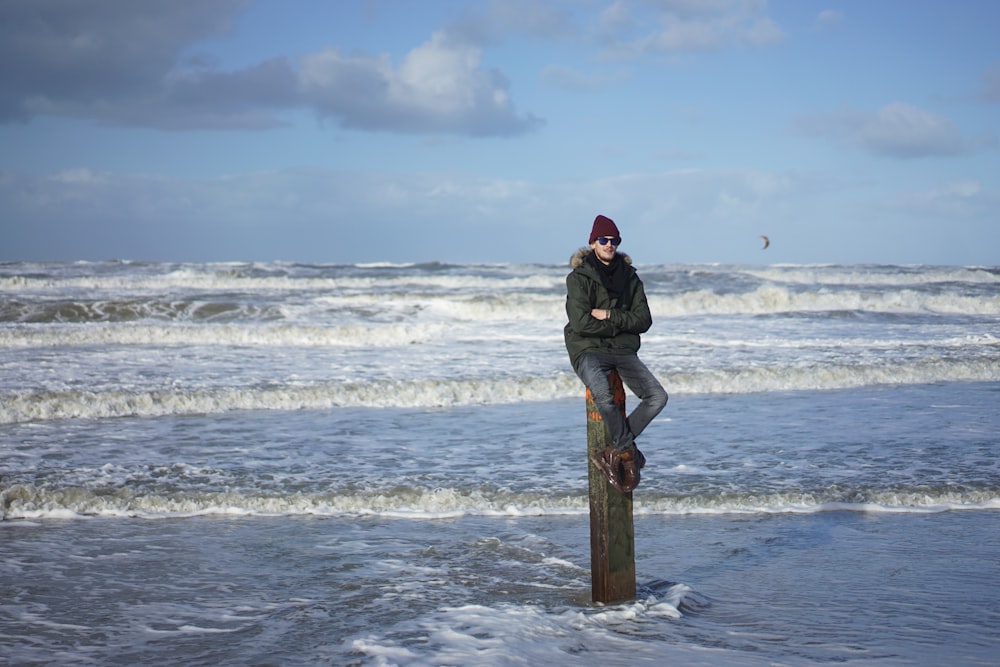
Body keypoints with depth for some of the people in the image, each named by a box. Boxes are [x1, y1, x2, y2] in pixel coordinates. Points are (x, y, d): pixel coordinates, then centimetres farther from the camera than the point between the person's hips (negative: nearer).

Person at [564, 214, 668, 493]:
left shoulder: (629, 277, 11)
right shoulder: (578, 278, -3)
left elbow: (644, 320, 3)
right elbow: (581, 322, -16)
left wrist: (610, 316, -11)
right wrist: (622, 324, -6)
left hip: (623, 351, 5)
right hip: (588, 350, -5)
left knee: (657, 397, -16)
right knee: (604, 396, -34)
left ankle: (615, 452, -9)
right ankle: (629, 452, -11)